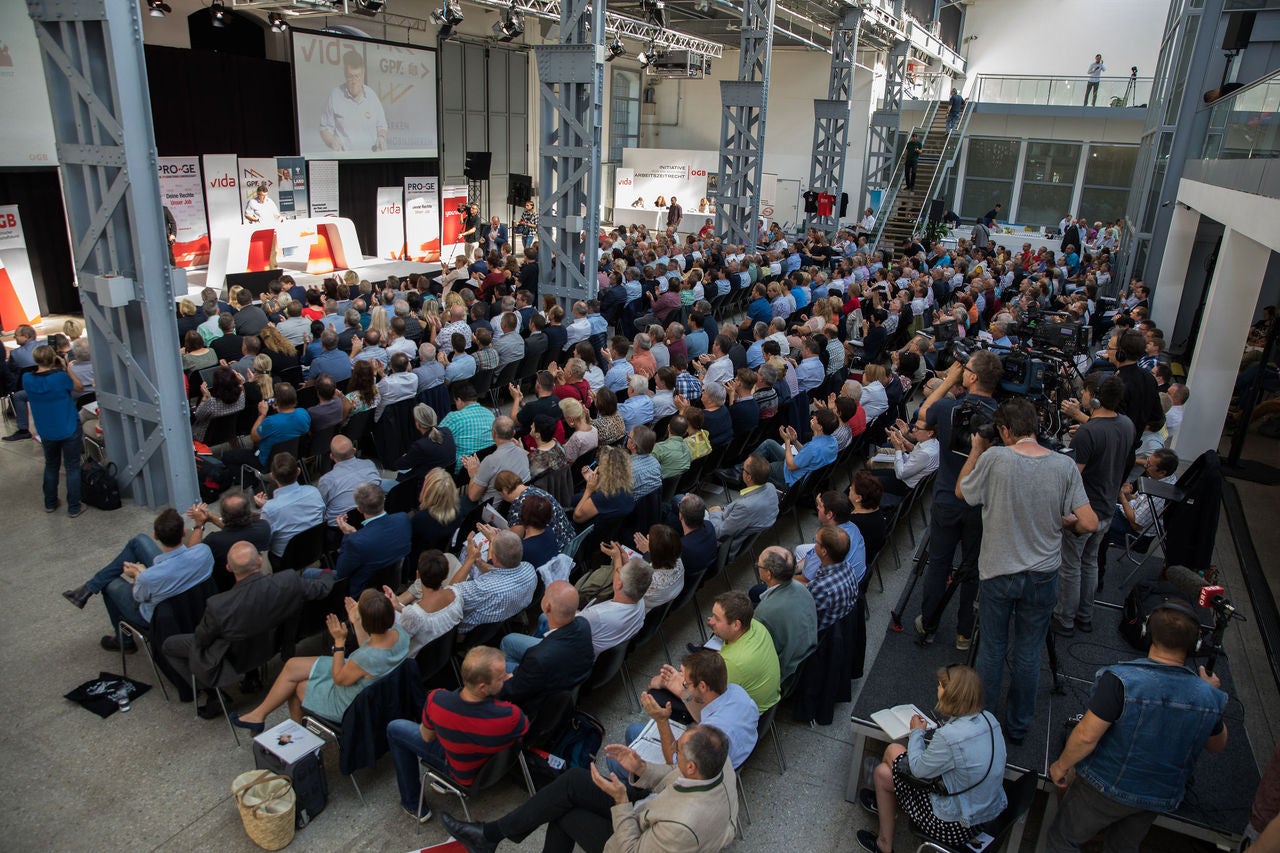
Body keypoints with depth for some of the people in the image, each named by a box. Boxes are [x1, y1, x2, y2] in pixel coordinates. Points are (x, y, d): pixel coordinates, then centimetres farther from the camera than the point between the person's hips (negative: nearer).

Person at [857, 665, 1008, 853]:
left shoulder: (949, 736, -33)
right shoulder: (989, 718, -8)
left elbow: (918, 769, -16)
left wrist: (917, 732, -1)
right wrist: (926, 731, 1)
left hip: (957, 826, -8)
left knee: (883, 773, 11)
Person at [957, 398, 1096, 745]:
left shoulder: (994, 459, -16)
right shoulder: (1065, 466, -9)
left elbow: (961, 491, 1)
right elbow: (1089, 524, -10)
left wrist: (977, 448, 6)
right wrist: (1065, 522, 11)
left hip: (998, 573, -2)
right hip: (1043, 575, 2)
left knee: (992, 649, 14)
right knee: (1028, 654, 15)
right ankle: (1019, 726, 30)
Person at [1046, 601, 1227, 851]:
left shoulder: (1120, 680, -31)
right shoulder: (1209, 697, -15)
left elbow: (1086, 736, -27)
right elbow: (1217, 745, 6)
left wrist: (1062, 765, -10)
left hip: (1106, 789, -5)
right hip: (1160, 798, 5)